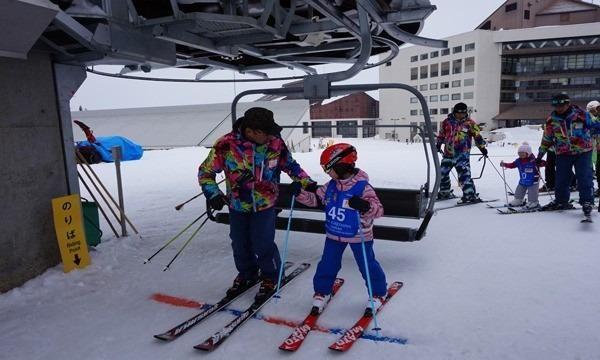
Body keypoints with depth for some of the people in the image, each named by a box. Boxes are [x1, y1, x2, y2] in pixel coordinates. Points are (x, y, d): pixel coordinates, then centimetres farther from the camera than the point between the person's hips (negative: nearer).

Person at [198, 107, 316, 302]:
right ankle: (246, 274, 41)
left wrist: (308, 183, -5)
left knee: (263, 244, -4)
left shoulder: (275, 143, -16)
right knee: (240, 244, 13)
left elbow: (290, 165, 2)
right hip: (237, 205, 1)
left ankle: (270, 277, 23)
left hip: (264, 203, -1)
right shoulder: (226, 144, -22)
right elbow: (206, 171, -10)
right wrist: (213, 194, -23)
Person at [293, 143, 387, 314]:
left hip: (359, 236, -5)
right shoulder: (331, 186, -4)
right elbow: (315, 199, 7)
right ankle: (322, 291, 31)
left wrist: (365, 206, -49)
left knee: (367, 265, 10)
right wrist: (300, 193, -9)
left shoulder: (362, 187, -23)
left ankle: (378, 293, 31)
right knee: (327, 264, 11)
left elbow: (378, 210, -27)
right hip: (334, 234, 5)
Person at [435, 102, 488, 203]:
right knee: (442, 173, 13)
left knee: (464, 174, -17)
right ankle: (445, 193, 32)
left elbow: (477, 136, 4)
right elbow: (441, 135, 19)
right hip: (448, 153, 4)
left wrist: (482, 147, 3)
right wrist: (438, 145, 18)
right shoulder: (447, 122, 4)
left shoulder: (470, 123, -1)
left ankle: (471, 195, -14)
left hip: (462, 154, -4)